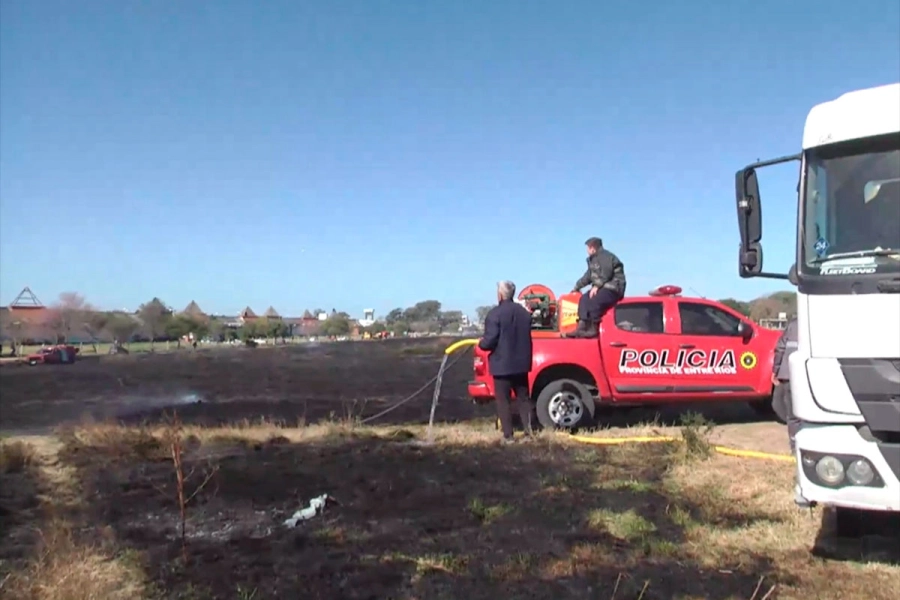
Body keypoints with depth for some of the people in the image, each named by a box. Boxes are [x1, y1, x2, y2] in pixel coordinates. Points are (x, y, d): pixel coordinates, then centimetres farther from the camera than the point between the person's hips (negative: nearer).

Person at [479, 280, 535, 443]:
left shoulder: (495, 313, -16)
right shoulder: (524, 312, 7)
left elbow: (490, 341, -19)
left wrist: (480, 343, 2)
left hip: (502, 364, -6)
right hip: (521, 363, 6)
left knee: (503, 401, 2)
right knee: (523, 398, 16)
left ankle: (508, 435, 4)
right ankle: (529, 429, 14)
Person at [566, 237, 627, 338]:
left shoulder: (606, 256, -11)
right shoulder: (593, 259, 20)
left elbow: (606, 274, -23)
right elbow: (588, 275, 28)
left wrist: (596, 286, -23)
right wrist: (577, 286, 28)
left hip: (613, 288, -10)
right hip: (602, 288, 10)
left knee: (595, 300, -31)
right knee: (584, 299, -9)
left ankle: (593, 329, -26)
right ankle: (582, 327, -18)